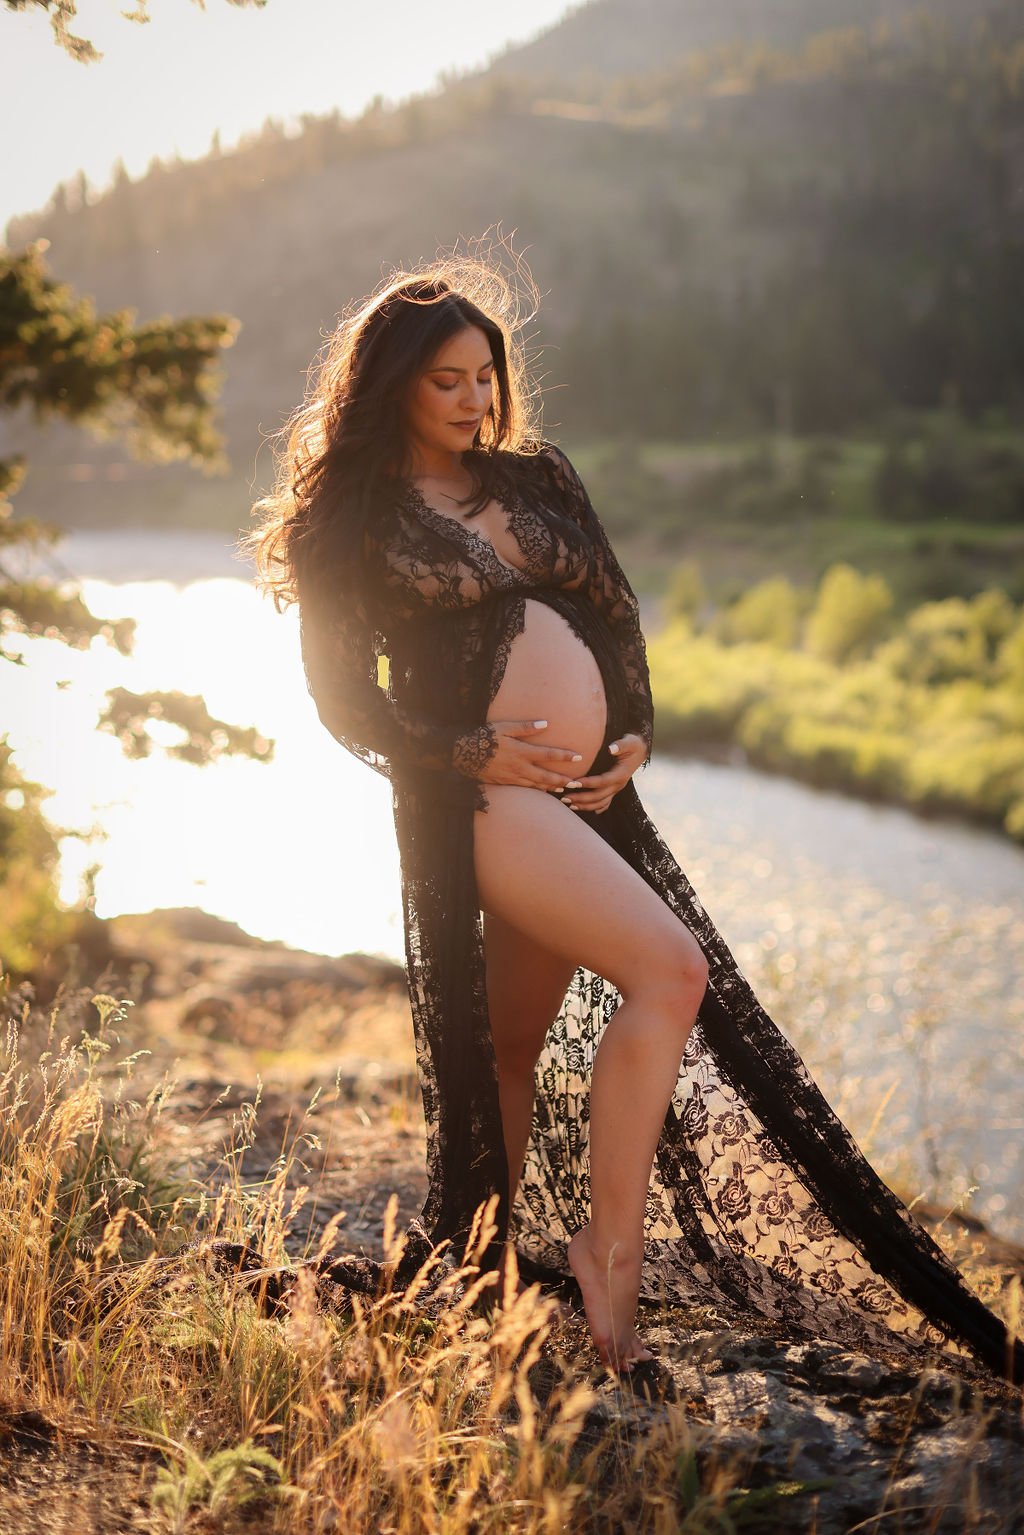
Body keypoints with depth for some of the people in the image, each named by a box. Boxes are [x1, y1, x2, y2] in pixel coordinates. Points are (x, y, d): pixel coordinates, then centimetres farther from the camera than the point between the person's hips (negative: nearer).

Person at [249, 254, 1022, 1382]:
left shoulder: (535, 477, 18)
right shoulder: (354, 519, 1)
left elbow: (614, 612, 18)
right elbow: (346, 699, -2)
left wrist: (634, 733, 2)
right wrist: (473, 753, -14)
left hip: (586, 789, 7)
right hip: (477, 796, -6)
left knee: (523, 1040, 13)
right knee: (670, 970, -21)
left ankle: (492, 1274, 25)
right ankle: (609, 1250, -13)